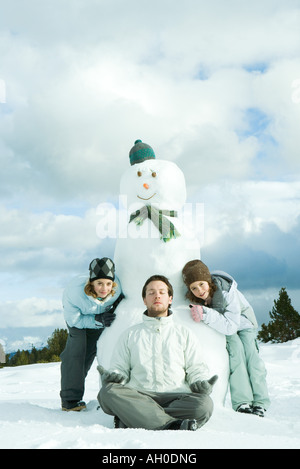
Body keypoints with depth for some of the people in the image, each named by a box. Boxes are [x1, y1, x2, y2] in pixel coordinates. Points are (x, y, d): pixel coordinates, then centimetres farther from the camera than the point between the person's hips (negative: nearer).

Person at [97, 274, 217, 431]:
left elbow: (196, 369, 19)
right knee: (109, 391, -31)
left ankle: (130, 420, -33)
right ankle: (171, 424, -35)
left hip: (175, 397, 0)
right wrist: (113, 375, -3)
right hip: (137, 396, 0)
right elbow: (120, 367, 21)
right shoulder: (130, 334, 25)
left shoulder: (184, 333, 24)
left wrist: (200, 382, -4)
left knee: (204, 404, -32)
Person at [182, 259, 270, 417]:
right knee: (235, 346, -27)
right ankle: (242, 401, -30)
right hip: (220, 329, 2)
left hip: (242, 323, -1)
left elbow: (231, 325, -43)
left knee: (250, 352, -26)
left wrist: (206, 314, -52)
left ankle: (260, 402, -18)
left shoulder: (227, 292, -35)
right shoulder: (194, 298, -23)